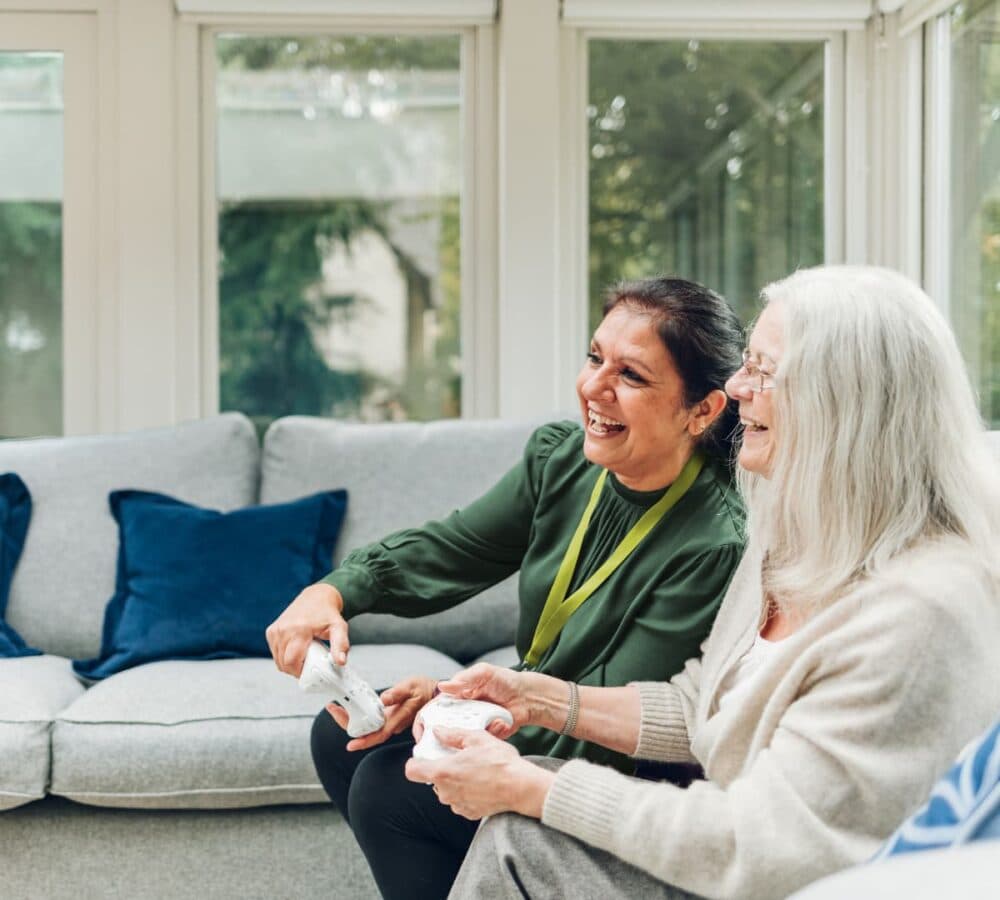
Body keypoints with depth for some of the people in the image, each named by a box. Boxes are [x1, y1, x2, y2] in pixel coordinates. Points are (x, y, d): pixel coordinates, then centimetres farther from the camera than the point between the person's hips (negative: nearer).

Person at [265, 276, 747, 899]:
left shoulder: (715, 546, -29)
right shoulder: (560, 457, -9)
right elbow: (447, 550, -2)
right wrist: (332, 591, -21)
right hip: (527, 707, 7)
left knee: (386, 786, -15)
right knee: (337, 736, 6)